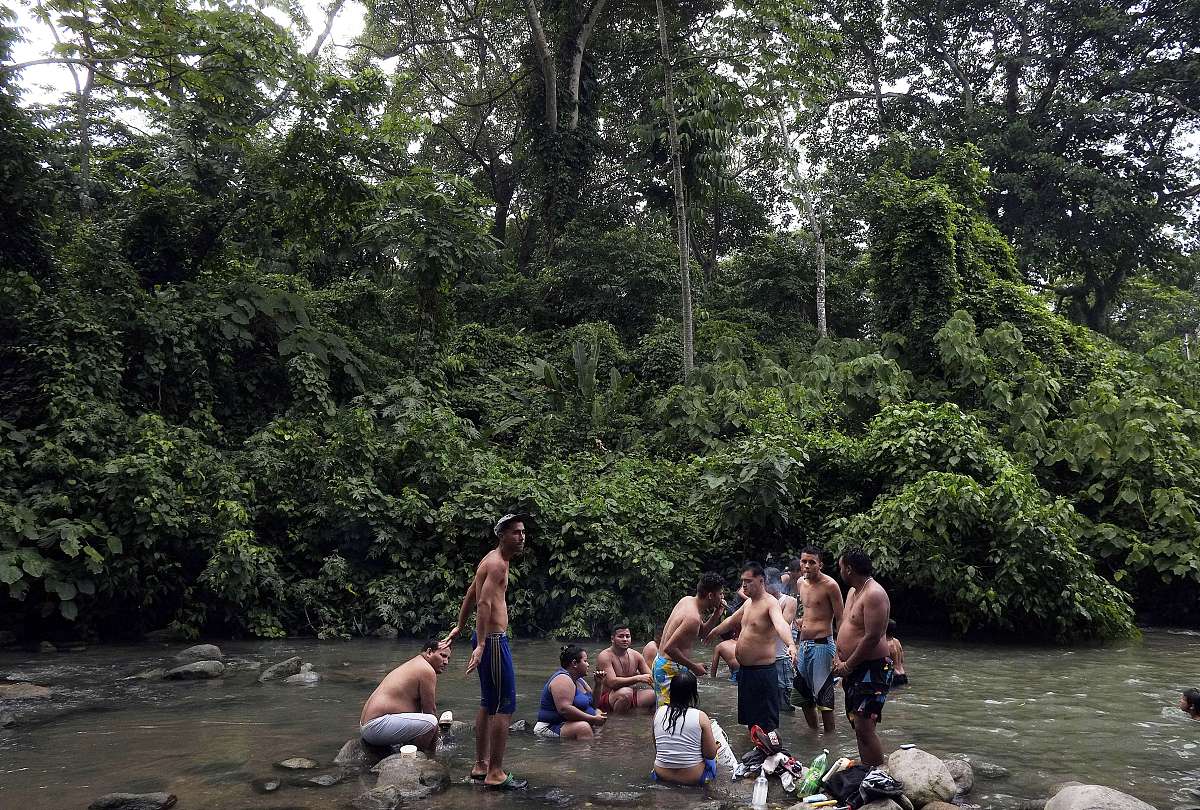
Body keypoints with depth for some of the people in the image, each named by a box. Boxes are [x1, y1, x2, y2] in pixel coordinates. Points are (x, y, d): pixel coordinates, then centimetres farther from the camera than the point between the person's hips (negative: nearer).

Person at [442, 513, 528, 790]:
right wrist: (480, 645, -31)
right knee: (505, 707, -8)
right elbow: (485, 603, -25)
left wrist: (459, 627, 33)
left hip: (488, 639, 10)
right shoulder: (498, 563, -15)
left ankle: (480, 765, 23)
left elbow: (471, 594, 26)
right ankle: (495, 773, -5)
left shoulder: (492, 560, 16)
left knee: (488, 705, 16)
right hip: (493, 640, -10)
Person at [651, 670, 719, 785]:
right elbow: (711, 754, -8)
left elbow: (656, 749, 7)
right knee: (709, 759, 30)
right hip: (693, 778, -3)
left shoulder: (659, 712, -4)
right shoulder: (700, 717, -15)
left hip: (662, 775, 3)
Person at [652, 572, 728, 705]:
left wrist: (716, 615, 5)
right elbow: (669, 648, -27)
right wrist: (693, 666, -17)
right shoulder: (693, 618, -23)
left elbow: (702, 633, 20)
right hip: (670, 669, -10)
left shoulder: (687, 600, 6)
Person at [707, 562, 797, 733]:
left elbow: (781, 624, -37)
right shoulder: (748, 603, 12)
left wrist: (791, 645, -56)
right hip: (745, 670, 9)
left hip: (763, 670, -9)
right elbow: (732, 621, 30)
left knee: (766, 723, -6)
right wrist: (714, 632, 43)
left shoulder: (770, 603, -17)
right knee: (749, 718, 18)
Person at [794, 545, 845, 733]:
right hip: (803, 645, 8)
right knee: (803, 694, 15)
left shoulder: (829, 585, -12)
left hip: (821, 645, -8)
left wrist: (840, 652, -18)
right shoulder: (800, 583, 10)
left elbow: (840, 619, -13)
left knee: (824, 697, -5)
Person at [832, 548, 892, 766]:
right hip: (854, 669, 10)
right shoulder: (853, 592, 14)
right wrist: (838, 658, 6)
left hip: (871, 669, -10)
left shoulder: (874, 594, -18)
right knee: (858, 725, 16)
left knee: (864, 727, -13)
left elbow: (872, 637, -23)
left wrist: (847, 666, -16)